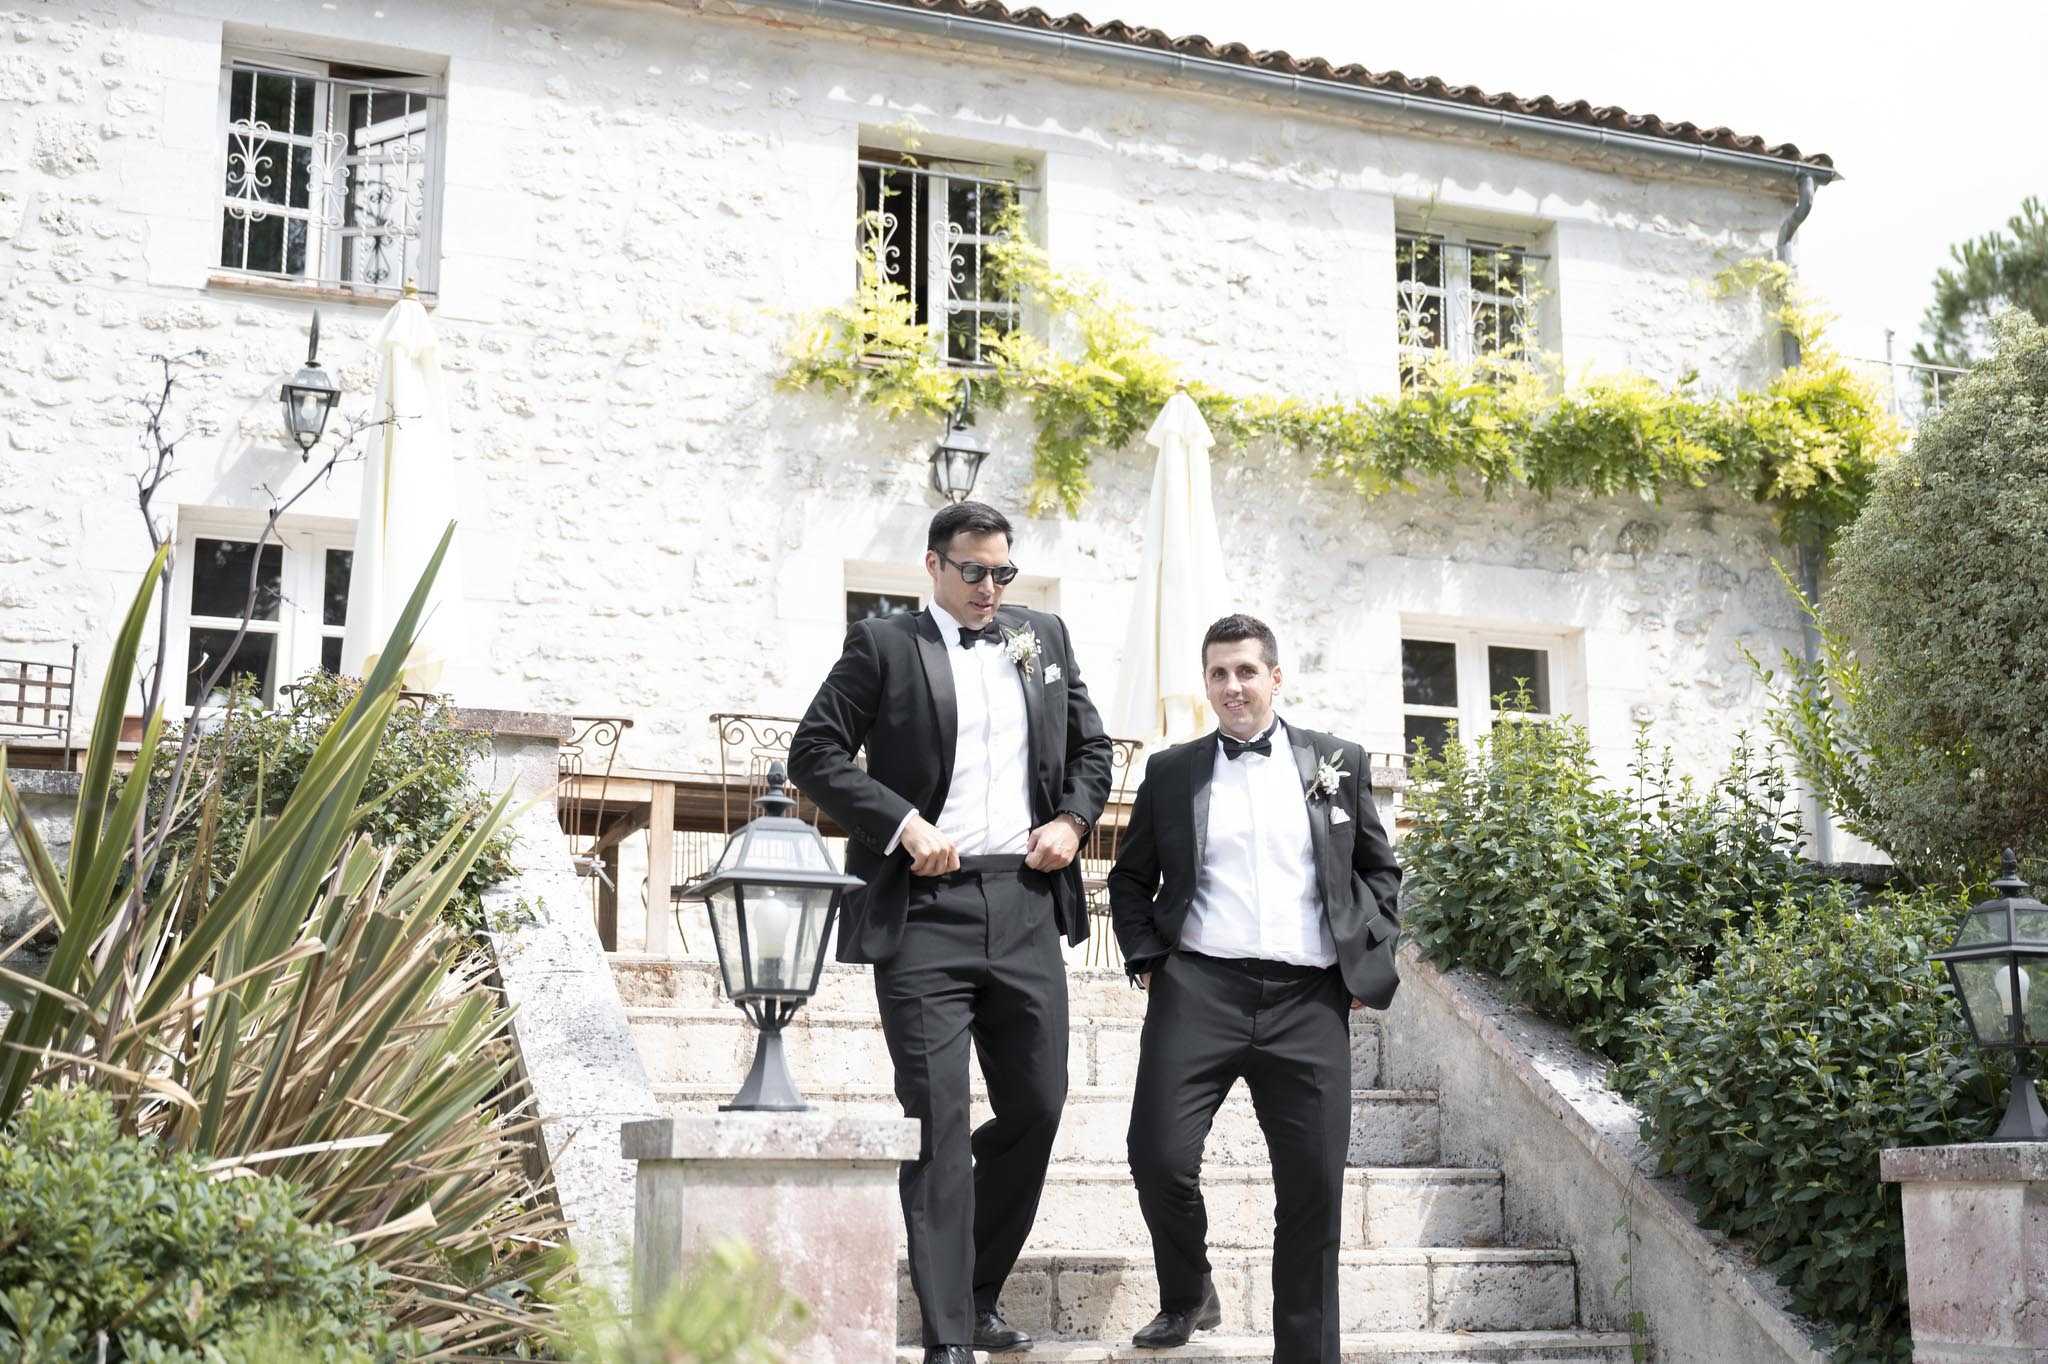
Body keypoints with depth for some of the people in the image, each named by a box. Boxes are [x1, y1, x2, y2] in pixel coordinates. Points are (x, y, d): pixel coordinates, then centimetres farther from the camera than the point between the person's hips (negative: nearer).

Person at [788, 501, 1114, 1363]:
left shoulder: (1043, 638, 15)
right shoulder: (883, 645, 2)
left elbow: (1091, 747, 23)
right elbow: (815, 752, -3)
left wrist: (1073, 820, 5)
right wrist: (904, 825, -12)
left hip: (1026, 905, 5)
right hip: (924, 910, -4)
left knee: (1036, 1105, 8)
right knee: (938, 1119, -6)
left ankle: (981, 1292, 26)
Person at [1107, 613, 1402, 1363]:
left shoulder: (1337, 762, 11)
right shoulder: (1171, 771, 10)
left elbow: (1380, 870, 17)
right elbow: (1130, 878, 17)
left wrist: (1369, 961, 5)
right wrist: (1147, 957, 3)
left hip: (1310, 998, 1)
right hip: (1199, 989, 0)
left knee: (1314, 1184, 0)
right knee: (1160, 1156, -10)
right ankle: (1187, 1295, 18)